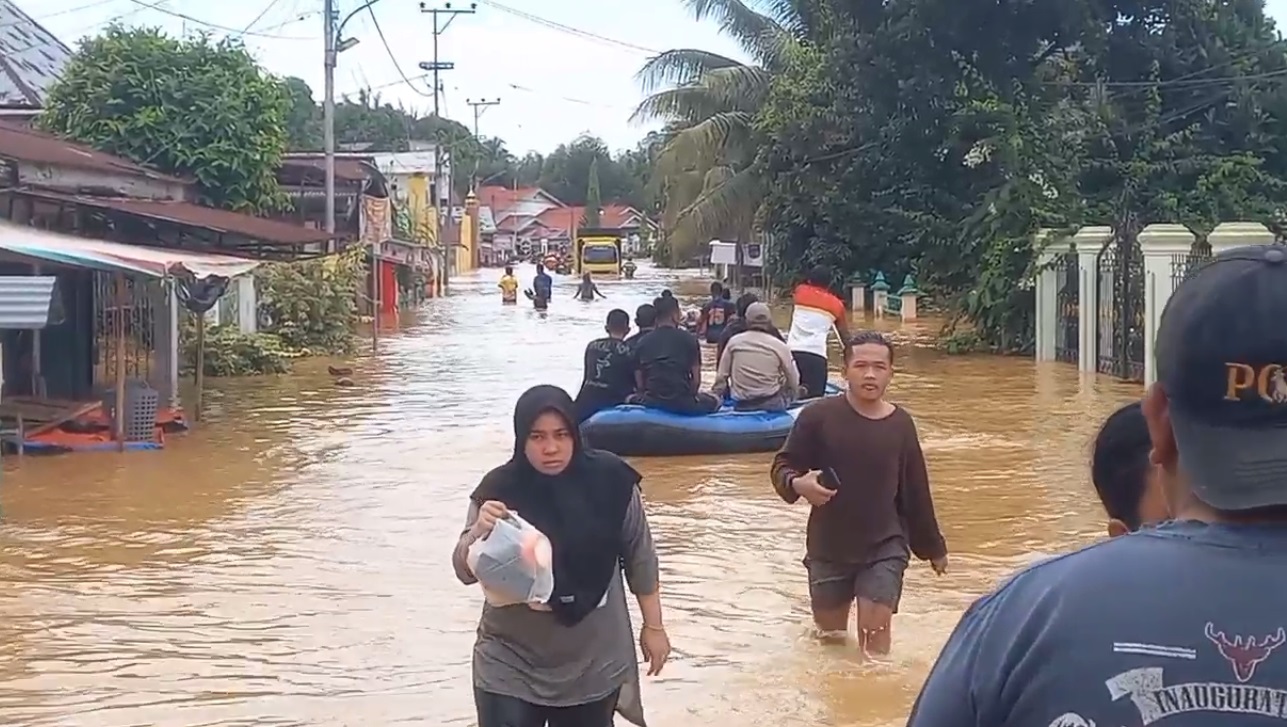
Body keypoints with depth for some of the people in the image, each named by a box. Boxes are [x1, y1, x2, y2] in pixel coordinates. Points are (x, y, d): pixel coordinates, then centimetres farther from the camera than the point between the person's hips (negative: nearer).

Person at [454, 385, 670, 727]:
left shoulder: (610, 481, -11)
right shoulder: (500, 489, -12)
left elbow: (639, 557, 1)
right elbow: (466, 572, -12)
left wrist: (653, 625, 6)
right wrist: (479, 531, -32)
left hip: (592, 665, 1)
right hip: (511, 666, -1)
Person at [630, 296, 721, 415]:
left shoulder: (642, 343, 3)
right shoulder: (688, 339, -3)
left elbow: (639, 382, 3)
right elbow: (696, 379, -1)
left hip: (651, 402, 2)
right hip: (683, 404, -2)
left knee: (631, 399, 35)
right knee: (714, 402, 26)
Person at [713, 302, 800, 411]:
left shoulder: (734, 342, -1)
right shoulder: (779, 346, -6)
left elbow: (721, 376, 2)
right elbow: (793, 382, 3)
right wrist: (789, 398, 23)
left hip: (741, 405, 2)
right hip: (771, 403, -2)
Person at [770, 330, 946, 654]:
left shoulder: (900, 424, -4)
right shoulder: (818, 415, -11)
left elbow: (916, 491, 5)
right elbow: (782, 466, -5)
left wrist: (933, 546, 12)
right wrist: (798, 484, -29)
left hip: (884, 548, 0)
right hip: (828, 548, 0)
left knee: (875, 630, -10)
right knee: (830, 637, 15)